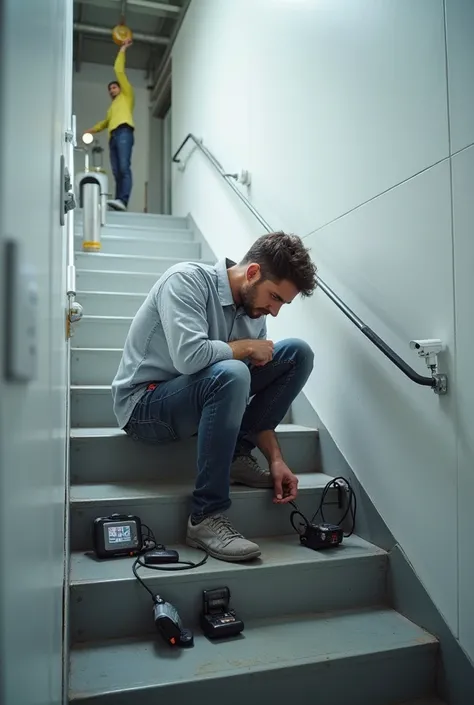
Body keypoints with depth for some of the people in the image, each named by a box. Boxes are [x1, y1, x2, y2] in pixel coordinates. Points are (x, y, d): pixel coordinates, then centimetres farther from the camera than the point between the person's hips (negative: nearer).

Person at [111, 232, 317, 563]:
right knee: (231, 374, -38)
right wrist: (246, 347, -18)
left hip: (204, 395, 7)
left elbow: (256, 400, 2)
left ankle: (237, 455, -1)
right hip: (144, 404, -6)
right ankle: (206, 518, -26)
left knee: (298, 353, -3)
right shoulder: (188, 279, -19)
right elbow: (189, 356, -35)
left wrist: (276, 458, -8)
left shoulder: (255, 313, 0)